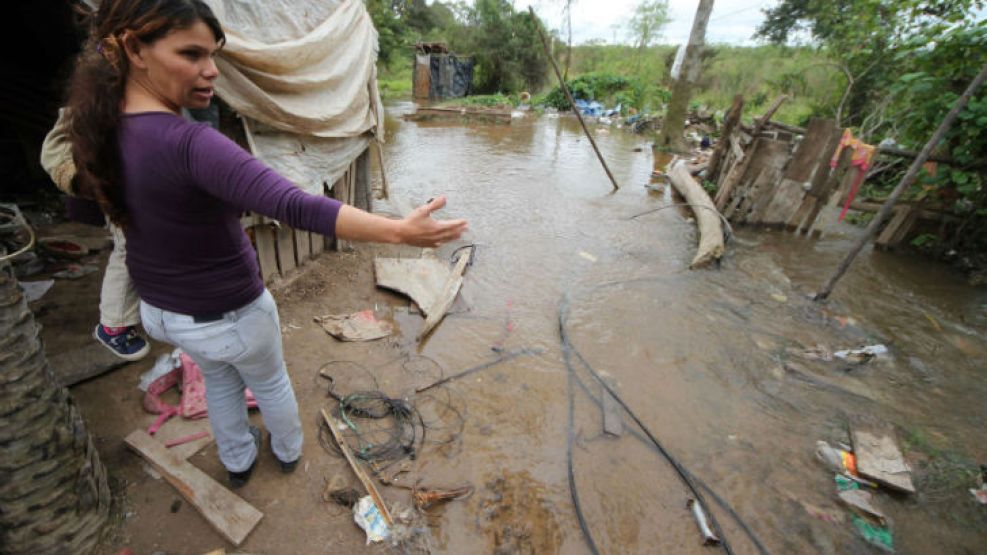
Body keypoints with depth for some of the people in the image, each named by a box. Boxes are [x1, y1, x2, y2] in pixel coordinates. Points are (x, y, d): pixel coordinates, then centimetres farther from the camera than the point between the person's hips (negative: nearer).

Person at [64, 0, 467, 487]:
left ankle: (237, 462, 55)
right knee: (270, 383, 24)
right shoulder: (188, 144, -34)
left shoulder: (101, 130, -9)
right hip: (227, 315, -7)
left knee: (219, 379, 33)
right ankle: (288, 452, 53)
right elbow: (296, 208, -48)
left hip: (157, 308, 7)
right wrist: (398, 231, -52)